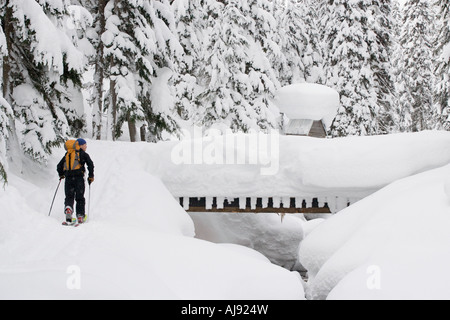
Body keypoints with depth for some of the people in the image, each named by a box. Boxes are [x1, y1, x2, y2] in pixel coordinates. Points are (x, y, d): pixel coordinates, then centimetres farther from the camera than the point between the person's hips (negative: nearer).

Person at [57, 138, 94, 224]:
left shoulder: (67, 154, 19)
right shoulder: (83, 154, 6)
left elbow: (59, 166, 20)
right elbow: (90, 164, -6)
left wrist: (61, 175, 36)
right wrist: (91, 176, 4)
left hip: (68, 178, 3)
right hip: (79, 178, -3)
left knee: (69, 197, 4)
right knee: (80, 198, 6)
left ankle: (68, 208, -26)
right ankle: (80, 216, 3)